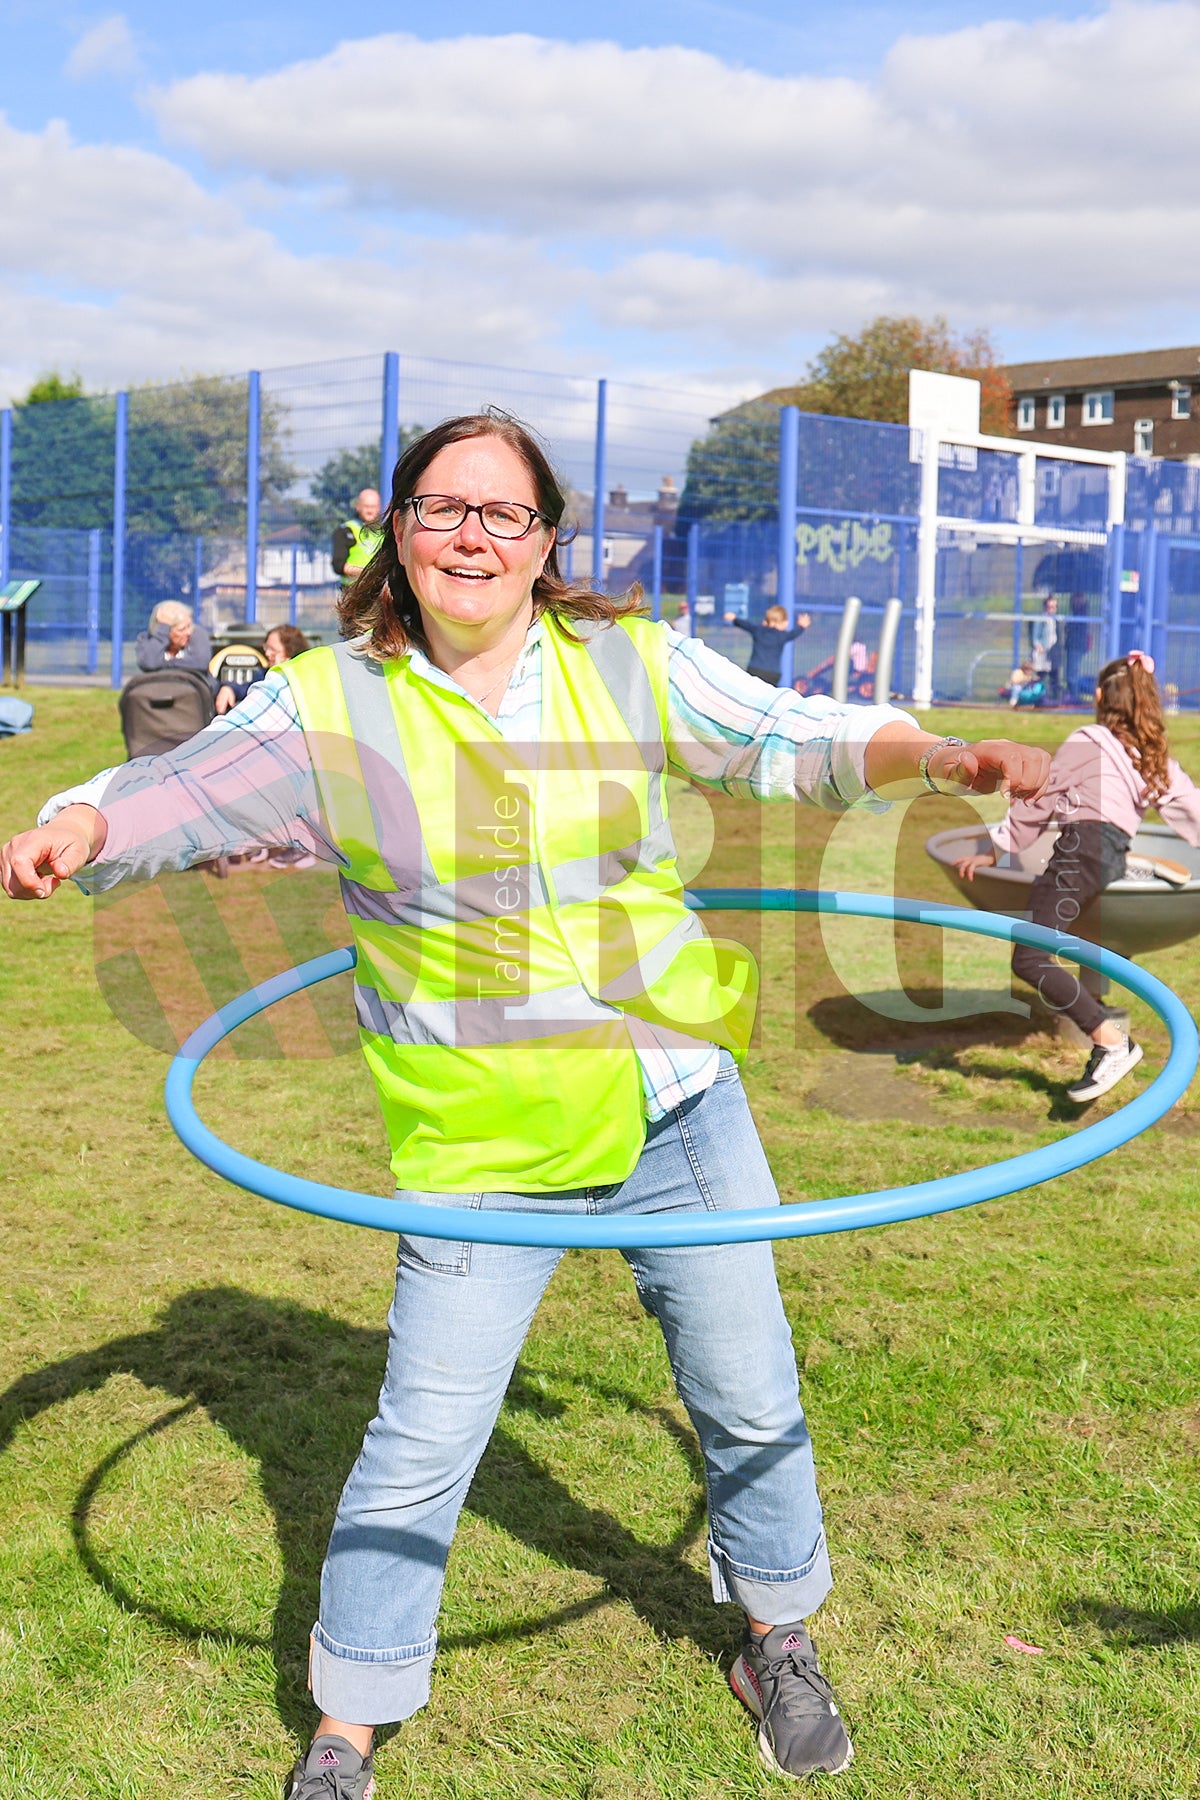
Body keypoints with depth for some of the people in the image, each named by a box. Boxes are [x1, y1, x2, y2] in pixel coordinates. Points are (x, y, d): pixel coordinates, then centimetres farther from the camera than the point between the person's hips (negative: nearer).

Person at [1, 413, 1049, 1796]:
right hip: (482, 1152, -2)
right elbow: (166, 796, -4)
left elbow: (798, 740, 4)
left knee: (750, 1402, 16)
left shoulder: (631, 663, -2)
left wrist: (937, 756, -12)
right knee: (419, 1450, 0)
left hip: (679, 1108, 3)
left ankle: (776, 1641, 44)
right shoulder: (330, 708, -7)